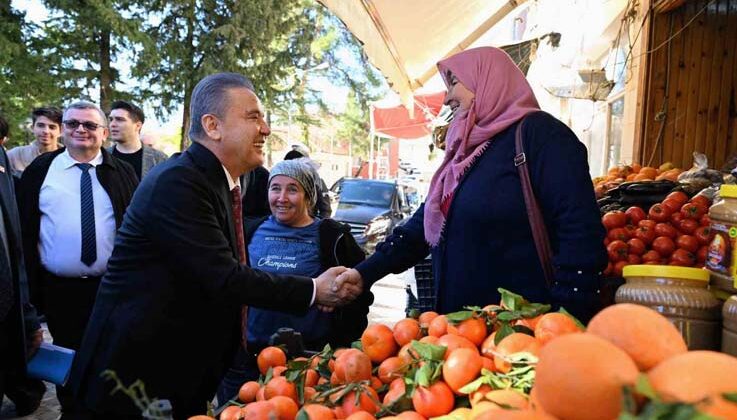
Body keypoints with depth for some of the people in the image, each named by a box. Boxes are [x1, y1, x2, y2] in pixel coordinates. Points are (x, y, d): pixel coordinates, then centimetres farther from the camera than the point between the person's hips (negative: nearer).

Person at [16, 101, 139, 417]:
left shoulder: (122, 172, 1)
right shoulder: (40, 169, 2)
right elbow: (23, 227, 3)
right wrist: (30, 280, -2)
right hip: (59, 287, 1)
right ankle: (70, 410, 37)